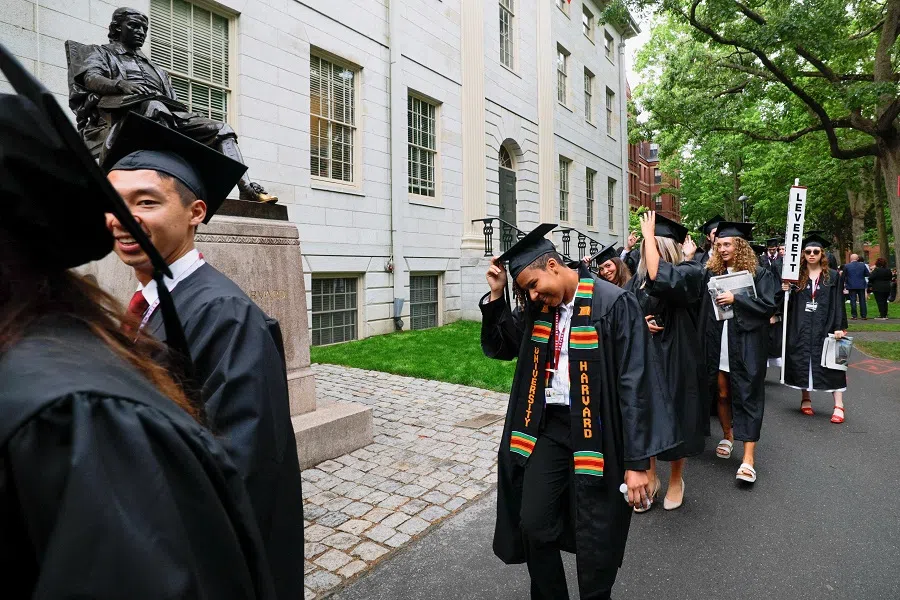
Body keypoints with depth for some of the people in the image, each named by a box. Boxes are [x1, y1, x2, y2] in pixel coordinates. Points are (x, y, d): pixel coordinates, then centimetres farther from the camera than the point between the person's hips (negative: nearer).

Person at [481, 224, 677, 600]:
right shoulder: (536, 307, 3)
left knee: (594, 541, 7)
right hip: (548, 426, 5)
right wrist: (496, 295, -4)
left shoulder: (613, 304, -15)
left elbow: (633, 384, -15)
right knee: (533, 525, 9)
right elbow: (499, 348, 10)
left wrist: (637, 461, -14)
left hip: (595, 432, -5)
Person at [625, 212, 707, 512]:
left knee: (674, 418, 8)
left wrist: (649, 235, -21)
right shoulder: (638, 278, 6)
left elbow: (658, 277, -32)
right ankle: (650, 478, 27)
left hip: (674, 357, -4)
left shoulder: (689, 272, -11)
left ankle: (676, 479, 31)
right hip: (643, 357, 4)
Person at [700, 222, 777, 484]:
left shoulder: (759, 274, -1)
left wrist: (735, 299, -18)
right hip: (718, 344, 4)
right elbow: (704, 309, 11)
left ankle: (748, 458, -1)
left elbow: (768, 306, -10)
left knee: (747, 396, -3)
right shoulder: (712, 273, 9)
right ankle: (727, 435, 33)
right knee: (722, 393, 11)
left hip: (746, 346, -4)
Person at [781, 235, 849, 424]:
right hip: (801, 327, 2)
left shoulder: (833, 276, 3)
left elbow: (838, 304, 0)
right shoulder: (797, 276, 6)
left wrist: (839, 327, -8)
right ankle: (805, 398, 19)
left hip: (825, 326, -1)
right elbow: (790, 304, 7)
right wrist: (786, 291, -13)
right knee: (803, 361, 6)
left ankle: (838, 405, 2)